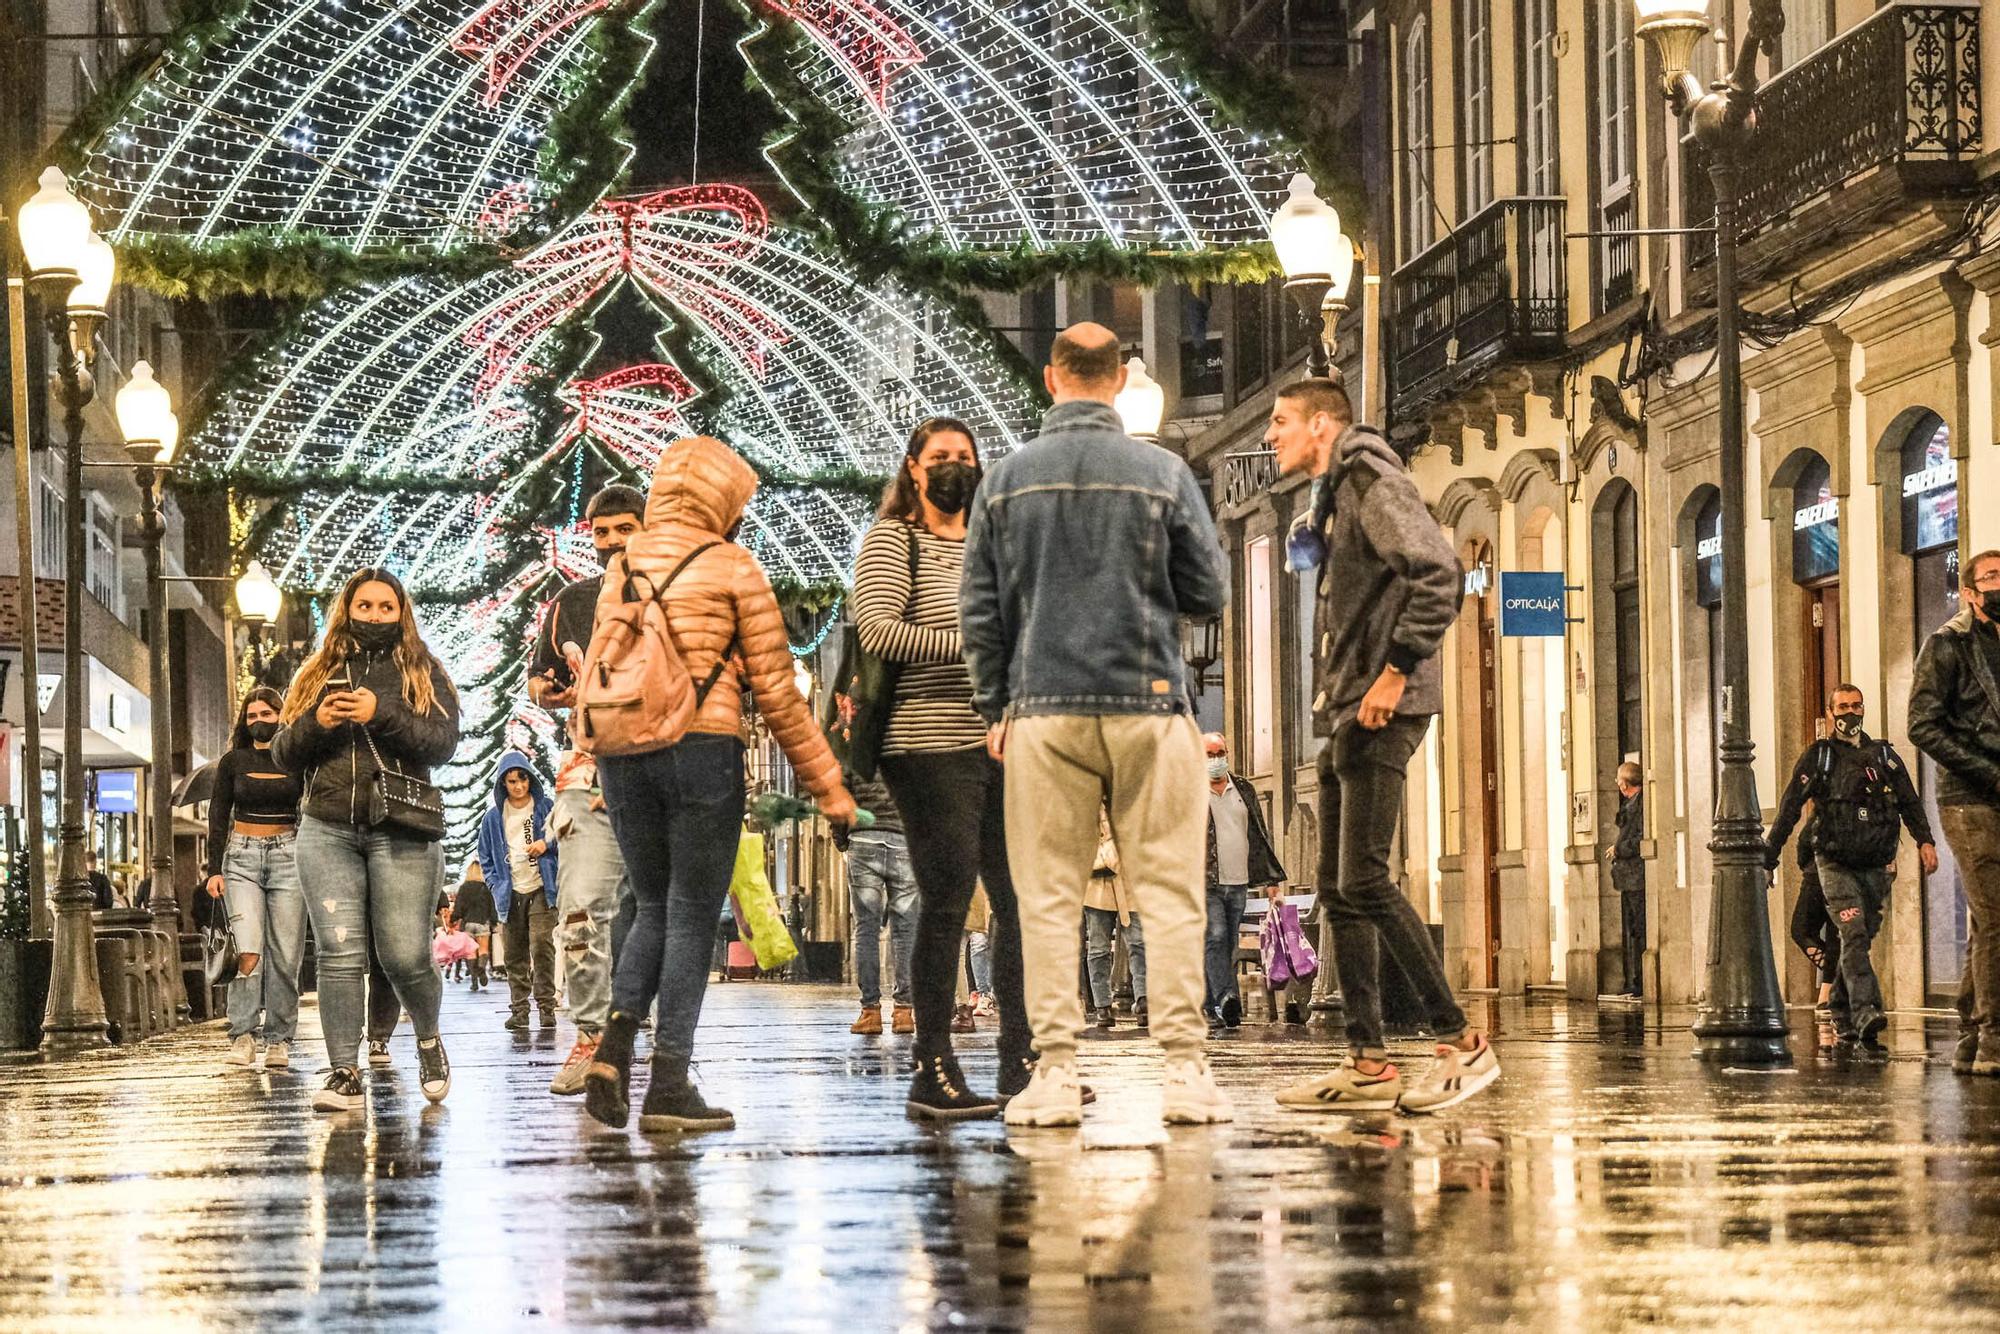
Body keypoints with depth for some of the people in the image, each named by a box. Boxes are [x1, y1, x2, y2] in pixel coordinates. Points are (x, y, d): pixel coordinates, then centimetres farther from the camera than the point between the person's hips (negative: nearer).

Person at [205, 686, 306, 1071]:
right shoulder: (233, 761, 8)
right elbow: (218, 818, 9)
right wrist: (214, 870, 0)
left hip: (288, 855, 0)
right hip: (242, 855, 0)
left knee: (285, 955, -3)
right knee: (248, 949, -16)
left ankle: (278, 1040, 3)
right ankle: (243, 1035, -12)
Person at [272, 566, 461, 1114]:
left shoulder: (422, 673, 10)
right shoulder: (317, 676, 17)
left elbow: (443, 741, -4)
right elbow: (284, 755, 14)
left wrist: (381, 714, -16)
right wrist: (316, 723, -6)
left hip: (399, 832, -2)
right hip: (327, 829, 2)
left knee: (405, 957, -5)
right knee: (339, 954, -8)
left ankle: (428, 1038, 24)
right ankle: (344, 1075, -6)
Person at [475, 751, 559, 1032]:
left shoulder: (545, 807, 4)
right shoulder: (494, 816, 10)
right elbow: (486, 856, 17)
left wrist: (547, 844, -8)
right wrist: (495, 885, 5)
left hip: (541, 890, -3)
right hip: (510, 894, 3)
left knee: (542, 946, -14)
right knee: (515, 954, 3)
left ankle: (546, 1005, -11)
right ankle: (518, 1009, 7)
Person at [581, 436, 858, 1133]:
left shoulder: (621, 566, 14)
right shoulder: (732, 566, 0)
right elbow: (775, 687, -1)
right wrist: (826, 782, 4)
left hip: (620, 756, 5)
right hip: (702, 750, -5)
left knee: (655, 909, 17)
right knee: (692, 917, 1)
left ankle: (614, 1045, -4)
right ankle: (669, 1085, -1)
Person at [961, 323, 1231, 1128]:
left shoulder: (1007, 479, 4)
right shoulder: (1163, 474, -1)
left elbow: (981, 608, 5)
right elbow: (1208, 594, 3)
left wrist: (994, 706, 13)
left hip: (1043, 711, 1)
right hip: (1148, 706, -1)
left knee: (1048, 898, 4)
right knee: (1168, 893, 2)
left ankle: (1056, 1073, 0)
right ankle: (1185, 1069, -2)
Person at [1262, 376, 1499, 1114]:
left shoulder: (1371, 481, -9)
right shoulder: (1334, 497, 21)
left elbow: (1440, 576, -21)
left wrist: (1395, 673, -21)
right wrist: (1333, 698, 13)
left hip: (1380, 713, -10)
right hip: (1343, 716, 10)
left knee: (1364, 883, -14)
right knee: (1338, 888, 7)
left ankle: (1461, 1042, -9)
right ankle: (1367, 1064, 9)